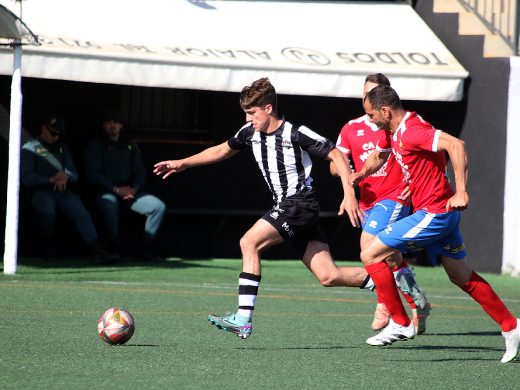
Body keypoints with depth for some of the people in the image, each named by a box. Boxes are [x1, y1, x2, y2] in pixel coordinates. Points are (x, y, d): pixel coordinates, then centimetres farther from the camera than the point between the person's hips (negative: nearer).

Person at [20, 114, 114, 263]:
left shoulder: (62, 148, 25)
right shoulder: (30, 148, 9)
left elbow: (74, 175, 18)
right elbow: (26, 178, -3)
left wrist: (66, 177, -7)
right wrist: (51, 180, -13)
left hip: (63, 191, 4)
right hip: (40, 191, -4)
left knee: (82, 213, -23)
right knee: (47, 211, -36)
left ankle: (97, 250, -36)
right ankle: (49, 246, -12)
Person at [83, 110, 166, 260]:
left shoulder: (129, 145, 19)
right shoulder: (96, 145, 5)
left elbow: (140, 172, 17)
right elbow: (92, 174, -5)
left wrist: (134, 189, -5)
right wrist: (116, 189, -14)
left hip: (130, 190, 5)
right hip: (106, 192, -5)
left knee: (159, 206, -17)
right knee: (109, 205, -40)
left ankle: (145, 247, -11)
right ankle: (115, 248, -28)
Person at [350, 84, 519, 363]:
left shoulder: (412, 131, -21)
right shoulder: (392, 131, 10)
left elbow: (455, 145, -32)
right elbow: (379, 155, 32)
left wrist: (461, 192, -35)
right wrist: (359, 175, 13)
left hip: (433, 213, -10)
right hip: (443, 214, 10)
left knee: (371, 255, -6)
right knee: (462, 277, 17)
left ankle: (400, 323, -1)